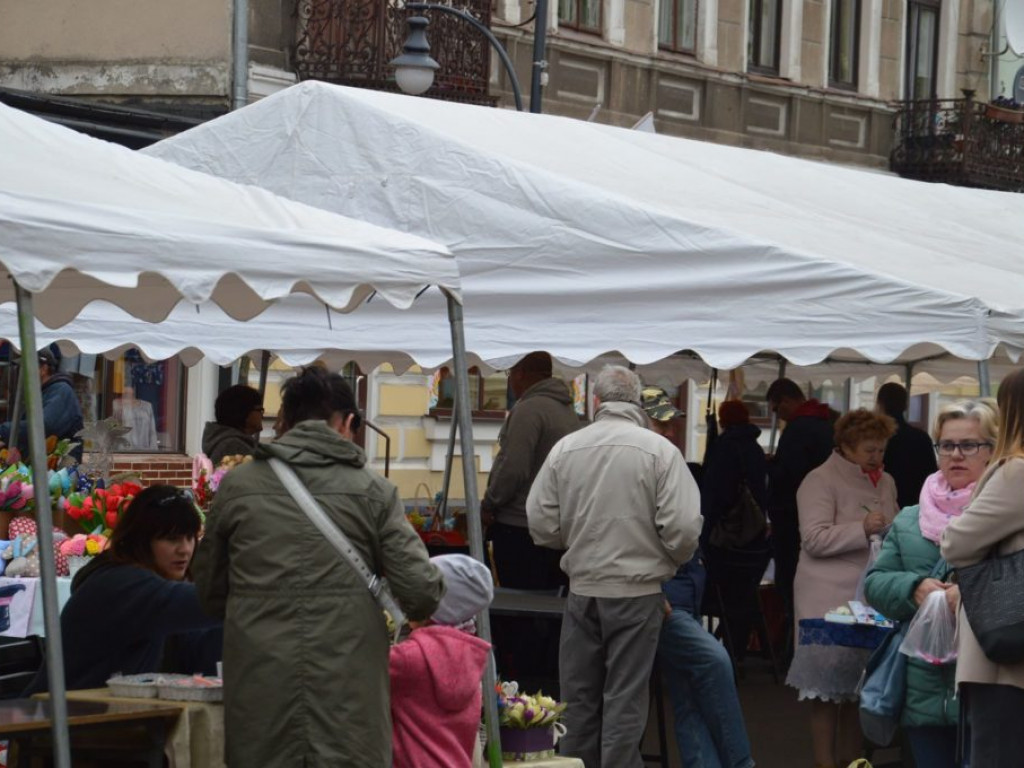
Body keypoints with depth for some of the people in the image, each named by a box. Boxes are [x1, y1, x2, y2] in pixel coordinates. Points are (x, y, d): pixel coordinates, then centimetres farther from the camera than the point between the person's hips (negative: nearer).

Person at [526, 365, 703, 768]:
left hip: (582, 588, 3)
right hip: (637, 589, -2)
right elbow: (682, 527, -13)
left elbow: (540, 524, 1)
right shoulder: (659, 450, -10)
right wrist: (670, 561, 8)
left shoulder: (565, 448, -2)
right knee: (625, 699, 3)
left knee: (579, 695, 13)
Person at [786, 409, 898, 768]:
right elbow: (815, 539, -15)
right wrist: (862, 529, -23)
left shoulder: (885, 483, 15)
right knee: (829, 685, -3)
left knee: (860, 683, 6)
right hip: (830, 599, -6)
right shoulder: (820, 481, -6)